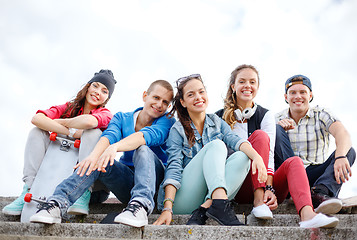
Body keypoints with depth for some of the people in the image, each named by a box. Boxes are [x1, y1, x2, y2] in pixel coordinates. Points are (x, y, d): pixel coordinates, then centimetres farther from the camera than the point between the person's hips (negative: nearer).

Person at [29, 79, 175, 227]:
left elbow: (148, 135, -27)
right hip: (127, 180, 3)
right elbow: (110, 135, -16)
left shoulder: (167, 121, -4)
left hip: (155, 180, -3)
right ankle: (57, 204, -37)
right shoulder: (122, 118, 6)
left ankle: (141, 204, -50)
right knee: (97, 160, -24)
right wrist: (94, 154, -40)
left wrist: (115, 147, -46)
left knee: (143, 149, -31)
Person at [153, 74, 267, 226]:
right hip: (183, 201, -4)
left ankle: (204, 209, -32)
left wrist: (256, 156, -29)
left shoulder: (217, 122, 14)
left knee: (242, 157, -19)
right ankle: (220, 204, -41)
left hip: (211, 195, 4)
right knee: (217, 145, -20)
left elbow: (234, 140, -6)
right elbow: (174, 167, -9)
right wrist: (167, 208, -23)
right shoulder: (178, 130, 2)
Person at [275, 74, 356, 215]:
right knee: (276, 129, -18)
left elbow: (343, 134, -18)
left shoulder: (321, 115, 2)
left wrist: (340, 157, -40)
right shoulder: (277, 119, 6)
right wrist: (278, 128, -28)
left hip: (314, 175, 1)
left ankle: (320, 193, -46)